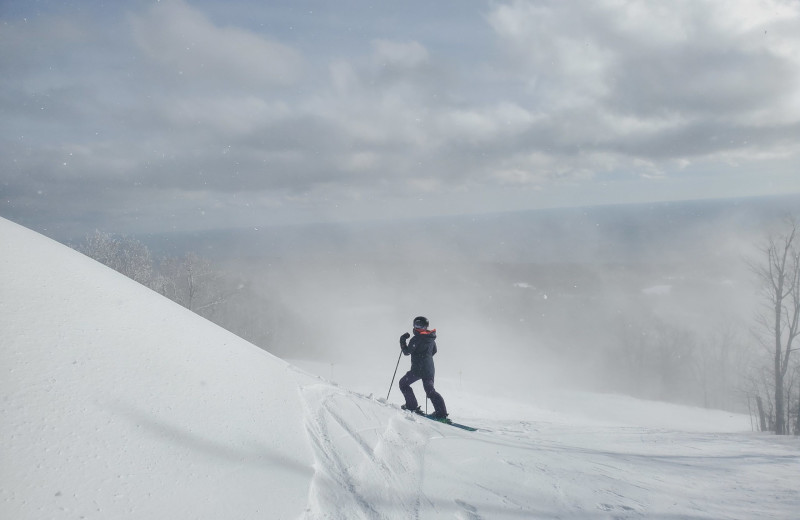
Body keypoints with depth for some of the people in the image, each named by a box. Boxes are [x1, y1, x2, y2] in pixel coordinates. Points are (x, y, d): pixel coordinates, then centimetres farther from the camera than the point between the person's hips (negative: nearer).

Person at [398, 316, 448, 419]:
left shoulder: (416, 339, -16)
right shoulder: (431, 338, 7)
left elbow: (407, 352, -11)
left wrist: (403, 340, 1)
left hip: (418, 369, -7)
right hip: (430, 369, 7)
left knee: (403, 383, 14)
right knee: (430, 390, 12)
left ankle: (412, 406, 9)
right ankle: (441, 412, -1)